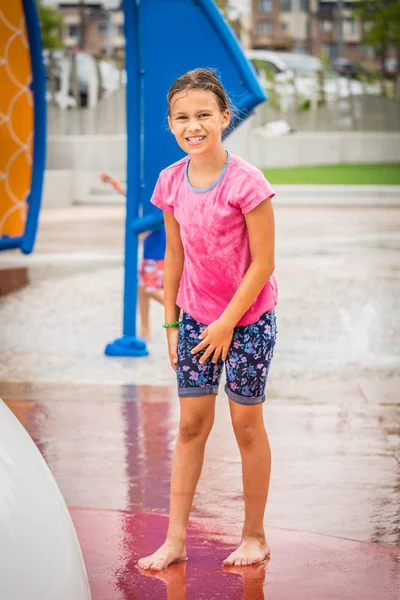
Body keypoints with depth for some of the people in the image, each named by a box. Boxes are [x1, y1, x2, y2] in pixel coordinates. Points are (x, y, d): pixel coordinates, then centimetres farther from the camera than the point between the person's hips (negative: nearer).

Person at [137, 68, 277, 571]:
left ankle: (254, 535, 19)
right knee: (191, 423, 6)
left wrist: (227, 323, -14)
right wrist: (171, 322, 7)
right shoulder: (171, 182, -3)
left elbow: (262, 263, -16)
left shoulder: (245, 182, -19)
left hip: (248, 318, -4)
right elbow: (174, 257, 7)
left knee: (246, 425, 5)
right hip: (195, 317, 5)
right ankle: (175, 538, 10)